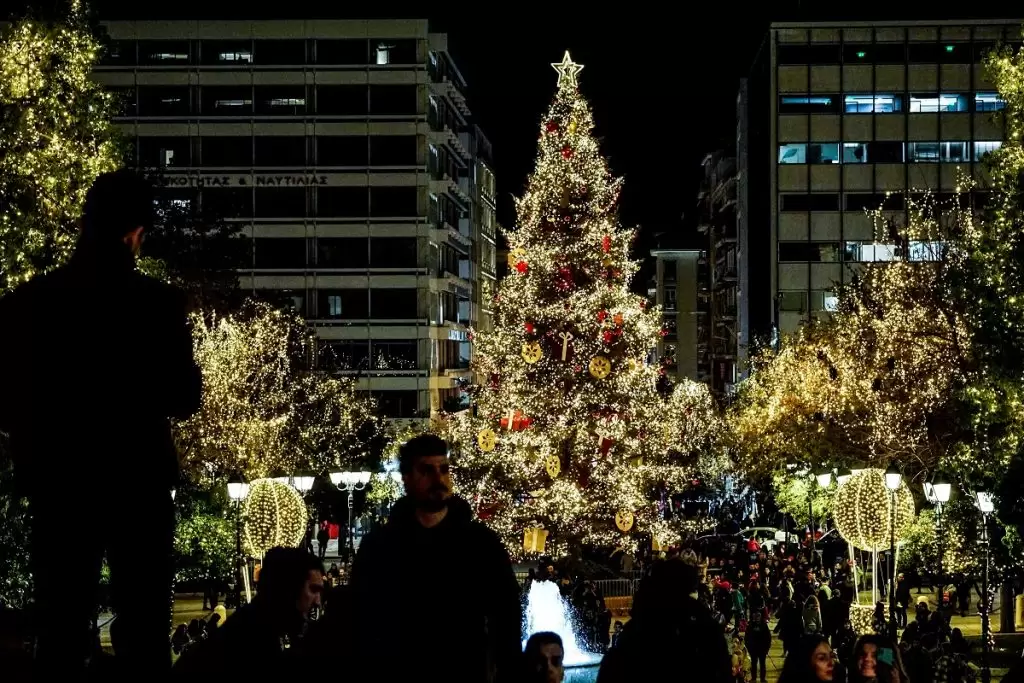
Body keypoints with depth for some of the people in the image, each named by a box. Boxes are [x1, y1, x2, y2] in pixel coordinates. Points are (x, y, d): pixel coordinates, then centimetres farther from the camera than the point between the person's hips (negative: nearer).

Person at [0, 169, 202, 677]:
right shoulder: (155, 302, -8)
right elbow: (183, 399, -4)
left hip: (58, 484, 2)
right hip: (137, 482, -2)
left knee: (60, 631, 6)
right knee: (143, 633, 4)